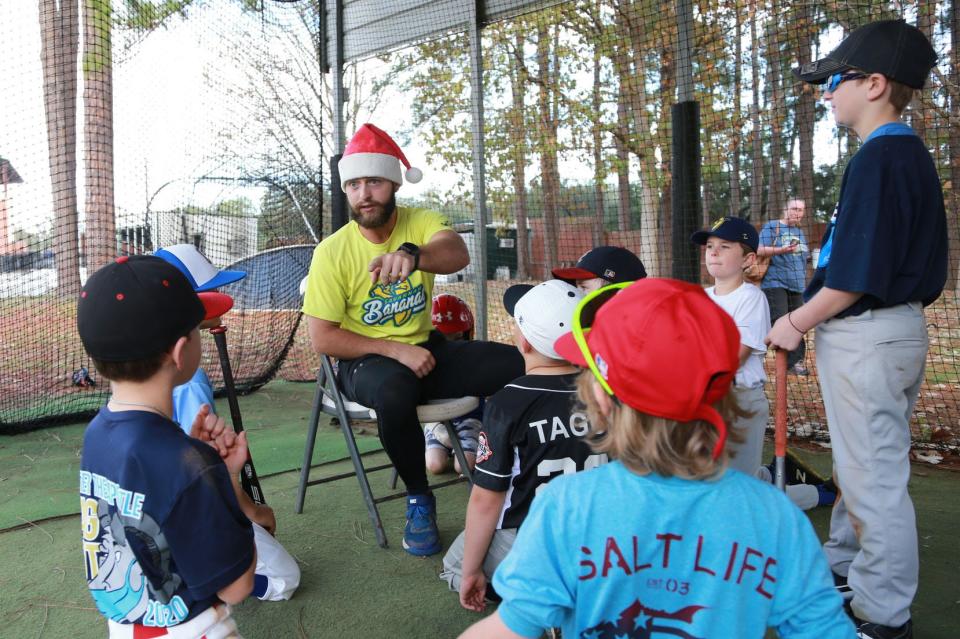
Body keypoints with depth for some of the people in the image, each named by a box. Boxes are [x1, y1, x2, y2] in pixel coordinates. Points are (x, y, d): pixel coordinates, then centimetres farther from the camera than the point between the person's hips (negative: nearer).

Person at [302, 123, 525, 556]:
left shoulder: (421, 222, -3)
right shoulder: (332, 252, -9)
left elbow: (457, 253, -28)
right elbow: (322, 338, -11)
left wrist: (413, 254, -51)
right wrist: (396, 349, -19)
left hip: (426, 347, 3)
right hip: (367, 360, -2)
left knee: (519, 365, -19)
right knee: (394, 393, -39)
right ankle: (418, 498, -11)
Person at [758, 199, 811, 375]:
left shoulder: (800, 232, 21)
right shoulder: (772, 227, -1)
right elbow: (760, 251, -13)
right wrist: (782, 250, -26)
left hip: (797, 285, 7)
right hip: (775, 283, -7)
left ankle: (794, 361, 10)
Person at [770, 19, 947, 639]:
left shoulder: (877, 159, -18)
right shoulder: (914, 155, 12)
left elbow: (856, 275, -23)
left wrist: (795, 323, -10)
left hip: (865, 335, -10)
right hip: (901, 326, 10)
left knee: (875, 475, 1)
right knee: (865, 464, 21)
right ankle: (844, 568, 38)